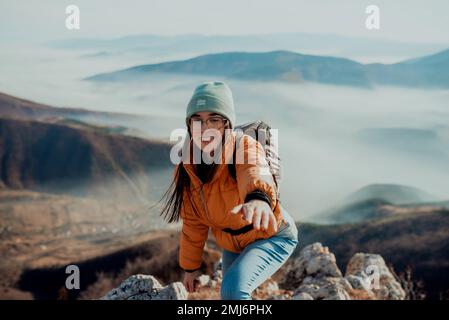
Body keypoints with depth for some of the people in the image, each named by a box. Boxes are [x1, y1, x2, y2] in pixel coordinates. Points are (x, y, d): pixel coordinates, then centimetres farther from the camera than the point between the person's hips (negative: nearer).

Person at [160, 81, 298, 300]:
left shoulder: (245, 148, -29)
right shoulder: (188, 167, -12)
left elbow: (255, 175, -54)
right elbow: (193, 222, 1)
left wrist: (259, 198, -77)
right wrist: (190, 265, 7)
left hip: (270, 236, -6)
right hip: (231, 243, 7)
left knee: (233, 287, -28)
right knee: (231, 290, 22)